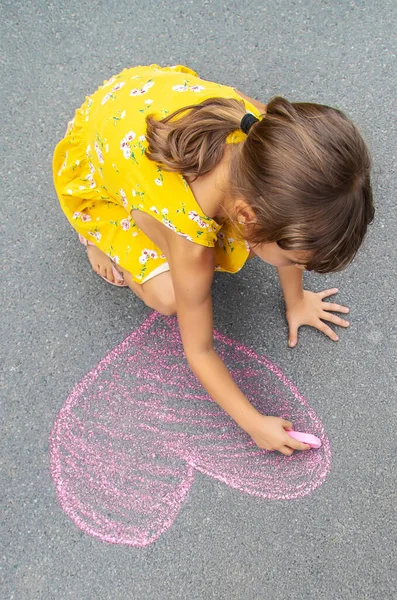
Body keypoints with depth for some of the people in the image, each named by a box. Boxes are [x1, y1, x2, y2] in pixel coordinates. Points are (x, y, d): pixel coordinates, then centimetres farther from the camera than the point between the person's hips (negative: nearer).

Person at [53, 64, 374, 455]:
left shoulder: (270, 133, -31)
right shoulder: (189, 235, -41)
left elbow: (286, 226, -9)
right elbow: (199, 352, -24)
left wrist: (295, 301, 3)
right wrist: (253, 423, -16)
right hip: (92, 168, -5)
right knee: (168, 298, -17)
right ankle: (100, 234, 10)